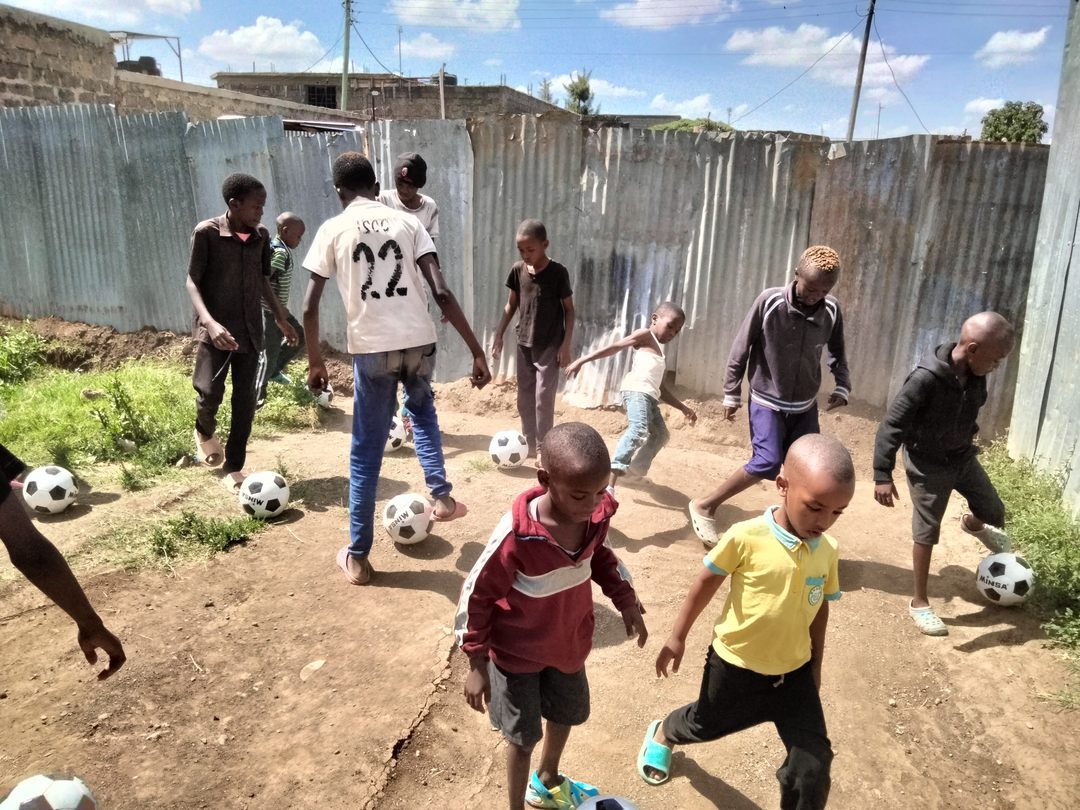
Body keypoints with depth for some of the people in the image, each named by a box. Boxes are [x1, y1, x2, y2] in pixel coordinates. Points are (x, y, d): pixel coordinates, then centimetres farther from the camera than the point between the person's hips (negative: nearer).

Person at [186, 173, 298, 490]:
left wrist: (281, 316, 19)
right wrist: (209, 322, -25)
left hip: (250, 329, 4)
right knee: (210, 391, -12)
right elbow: (192, 282, -10)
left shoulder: (261, 236, 5)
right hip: (216, 329, -4)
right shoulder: (206, 232, -9)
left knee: (245, 400, 3)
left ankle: (233, 468, 15)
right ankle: (204, 432, 25)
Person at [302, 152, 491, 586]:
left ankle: (357, 557, 19)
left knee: (365, 453, 11)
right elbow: (441, 292, -4)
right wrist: (477, 351, -4)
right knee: (422, 409, 34)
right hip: (419, 341, 2)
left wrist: (315, 361, 13)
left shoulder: (333, 229, 4)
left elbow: (310, 306, 0)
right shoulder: (407, 222, 7)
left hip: (371, 347, -2)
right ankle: (442, 496, 26)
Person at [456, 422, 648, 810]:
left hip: (569, 640, 6)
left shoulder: (596, 514, -21)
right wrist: (477, 665, -15)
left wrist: (626, 600, -4)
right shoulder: (517, 535, -37)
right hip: (517, 650, -6)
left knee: (568, 714, 28)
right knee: (523, 735, 14)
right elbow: (476, 596, -22)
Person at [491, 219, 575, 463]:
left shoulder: (558, 272, -13)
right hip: (524, 344, 5)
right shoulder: (517, 270, -1)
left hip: (550, 346, -5)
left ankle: (543, 448, 6)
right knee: (524, 398, 10)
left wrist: (566, 344, -12)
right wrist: (499, 335, 6)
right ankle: (529, 446, 22)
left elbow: (569, 309, -7)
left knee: (543, 398, -5)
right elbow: (511, 304, 10)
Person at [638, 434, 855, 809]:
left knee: (813, 762, 0)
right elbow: (706, 584, -13)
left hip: (793, 670, 3)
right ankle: (662, 734, 57)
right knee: (705, 724, 23)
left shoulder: (827, 550, -11)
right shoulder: (746, 538, -26)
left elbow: (819, 608, 4)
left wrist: (815, 665, 13)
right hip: (736, 665, -3)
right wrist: (677, 639, -4)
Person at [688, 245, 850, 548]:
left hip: (805, 406, 5)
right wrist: (732, 394, -5)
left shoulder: (832, 311, -6)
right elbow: (740, 349, -9)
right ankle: (704, 506, 1)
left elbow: (837, 354, 11)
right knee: (767, 462, -16)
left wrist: (842, 387, -4)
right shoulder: (769, 302, -16)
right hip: (767, 402, -4)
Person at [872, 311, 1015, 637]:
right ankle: (919, 603, 17)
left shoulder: (975, 375, -10)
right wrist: (882, 475, -31)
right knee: (927, 532, 2)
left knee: (994, 513, 18)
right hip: (928, 464, -6)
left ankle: (972, 524, 57)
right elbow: (892, 426, -29)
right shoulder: (926, 378, -31)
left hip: (962, 457, 6)